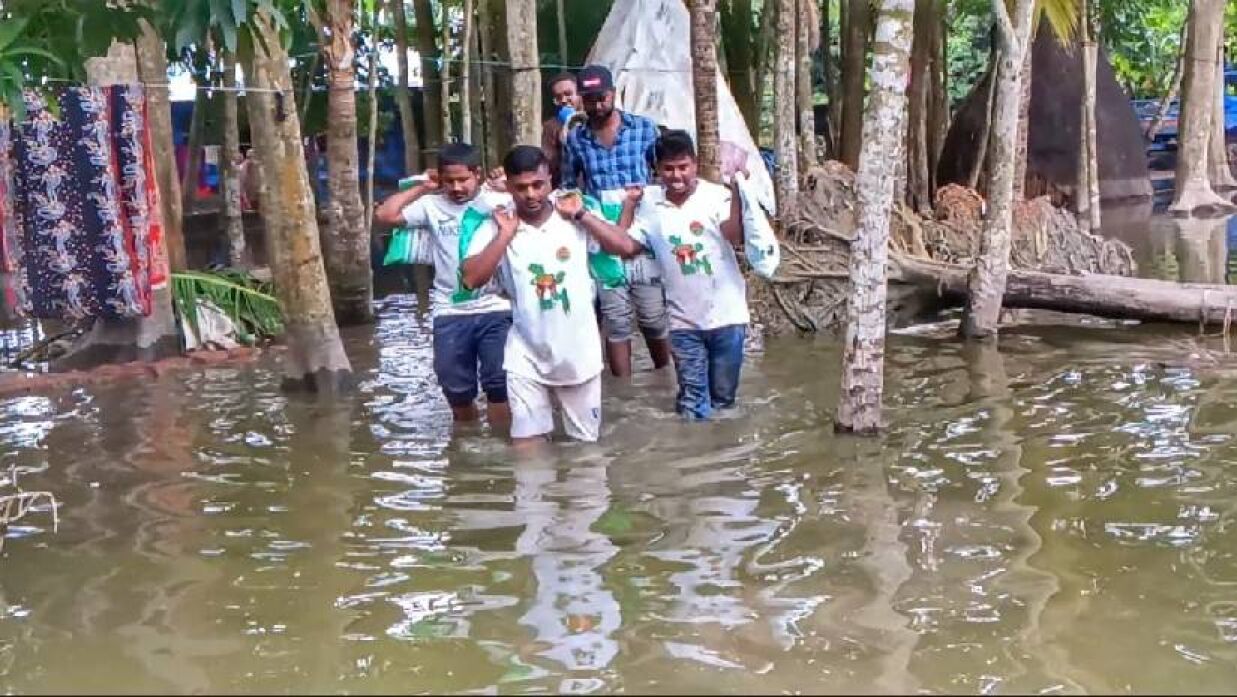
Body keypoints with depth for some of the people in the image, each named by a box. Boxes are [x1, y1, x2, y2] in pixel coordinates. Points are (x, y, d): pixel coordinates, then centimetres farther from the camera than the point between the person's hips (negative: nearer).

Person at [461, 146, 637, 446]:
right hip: (527, 357, -1)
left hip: (579, 353, 1)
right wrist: (505, 234, -17)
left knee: (587, 442, 15)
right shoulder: (496, 227, -6)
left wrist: (581, 214, -14)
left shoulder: (575, 219, -4)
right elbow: (471, 279, -16)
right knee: (526, 445, 2)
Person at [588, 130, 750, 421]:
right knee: (693, 406, 7)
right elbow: (624, 247, 1)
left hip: (726, 317, -2)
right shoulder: (651, 208, 4)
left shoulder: (717, 196, -9)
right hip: (684, 322, 2)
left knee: (723, 398, 11)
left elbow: (736, 237, -23)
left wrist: (735, 191, -33)